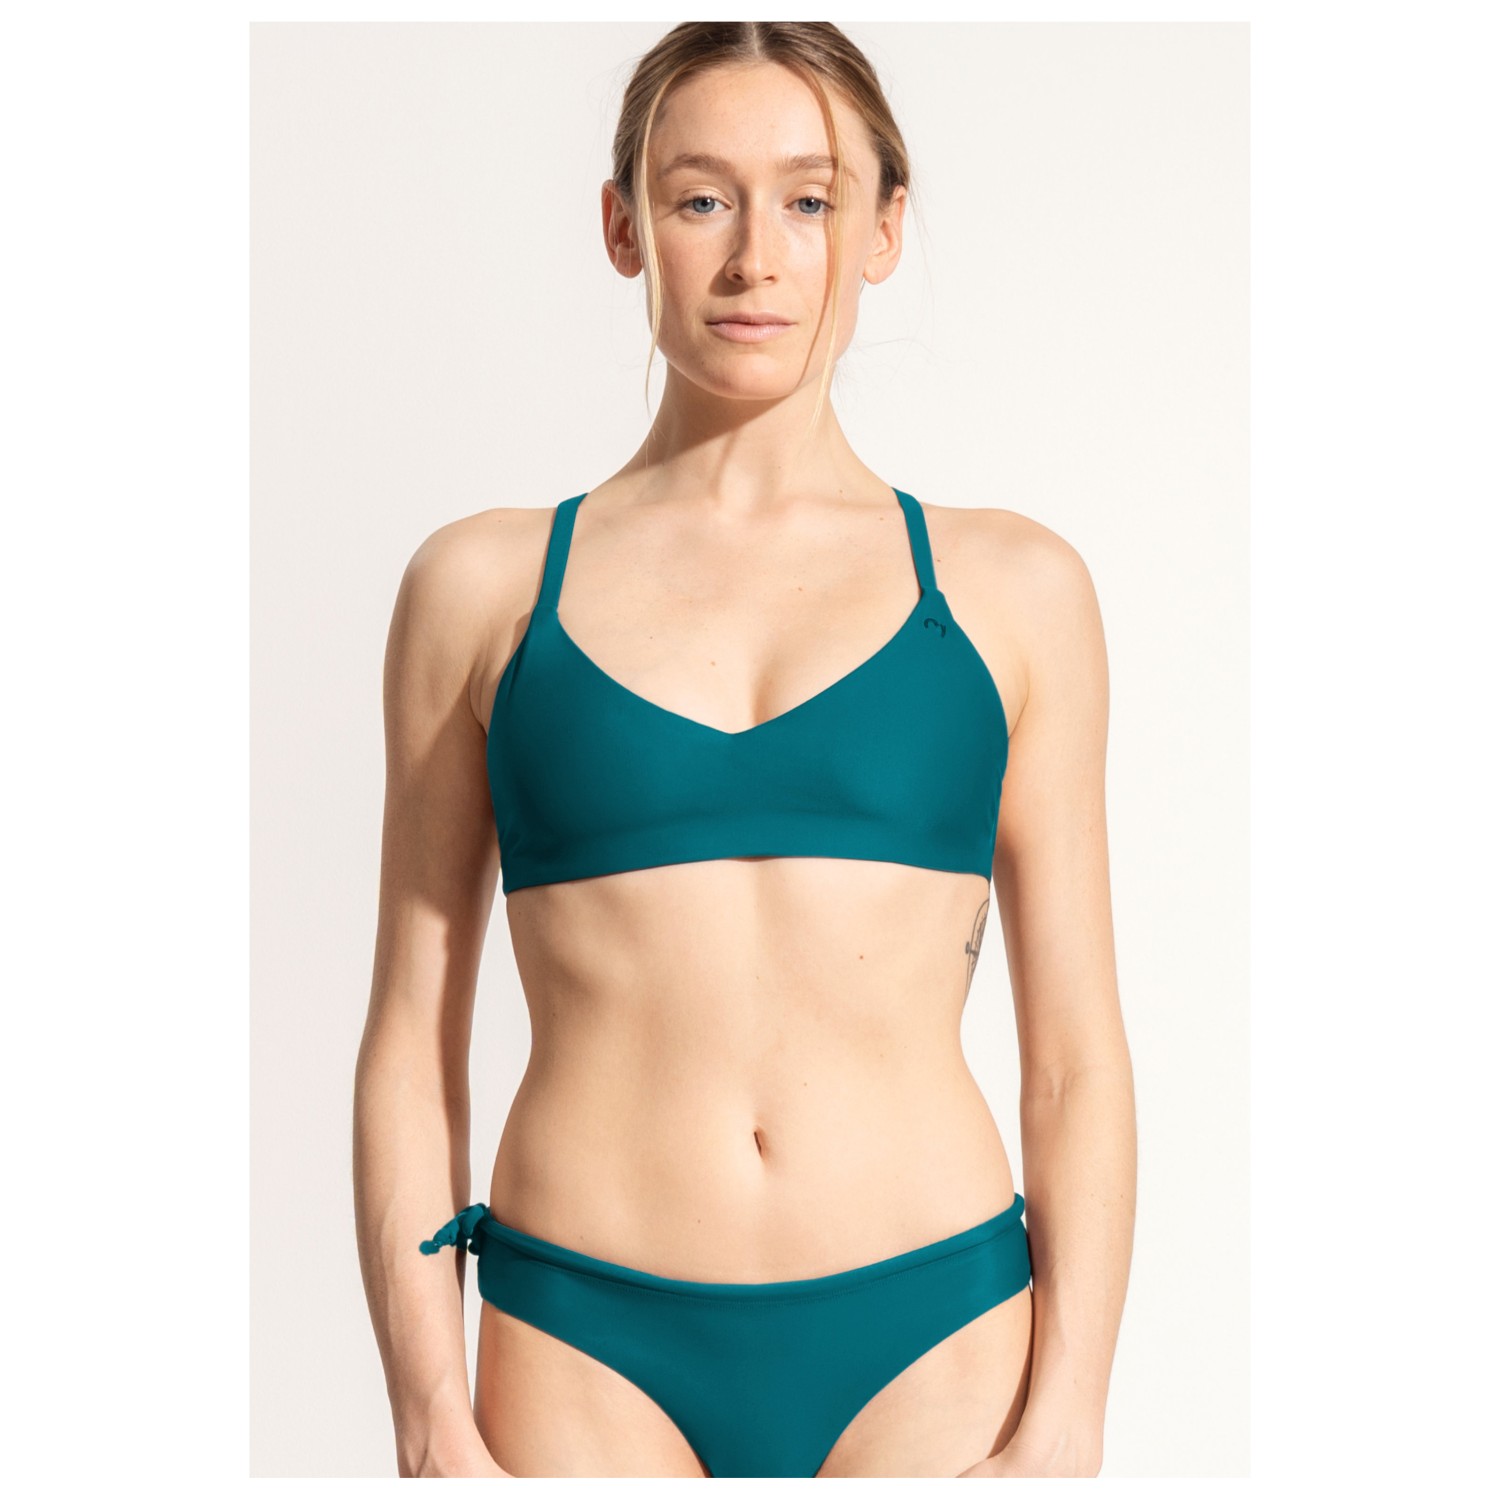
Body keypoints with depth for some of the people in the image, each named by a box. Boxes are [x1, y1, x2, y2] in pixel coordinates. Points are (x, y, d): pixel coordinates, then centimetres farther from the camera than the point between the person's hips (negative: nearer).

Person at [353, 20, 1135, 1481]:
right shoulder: (484, 582, 4)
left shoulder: (1010, 586, 5)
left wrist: (1061, 1427, -3)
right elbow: (412, 1044, 5)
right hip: (592, 1359, 0)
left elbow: (1077, 1054, 4)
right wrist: (436, 1428, -1)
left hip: (929, 1348, 1)